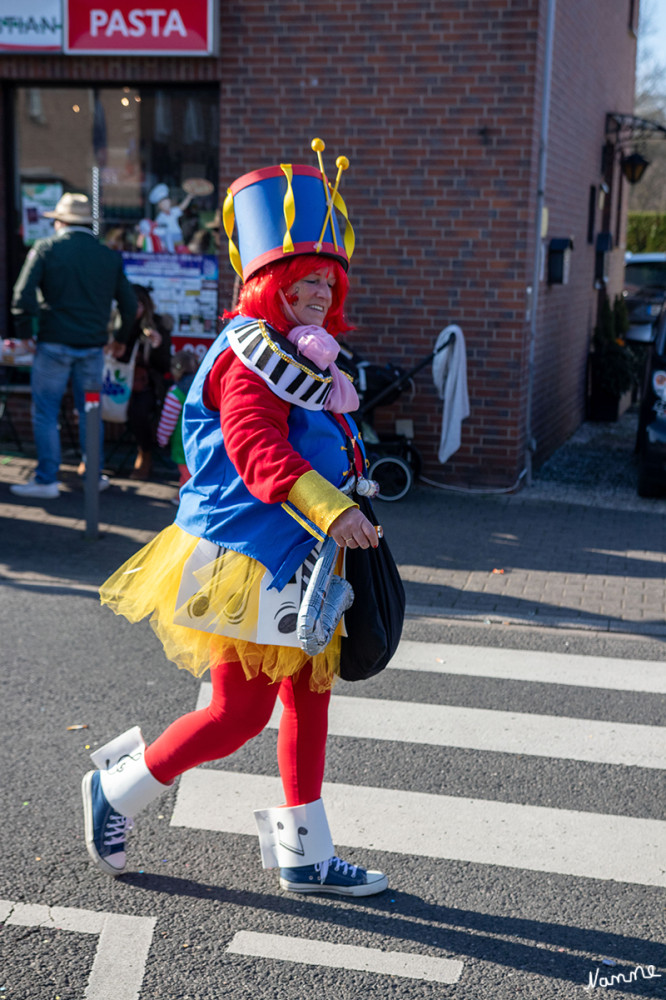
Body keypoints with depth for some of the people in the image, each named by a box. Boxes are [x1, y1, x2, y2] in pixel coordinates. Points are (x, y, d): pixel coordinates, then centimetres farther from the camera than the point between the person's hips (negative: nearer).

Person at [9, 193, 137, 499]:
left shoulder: (46, 249, -2)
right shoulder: (109, 257, 7)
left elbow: (23, 296, -10)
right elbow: (129, 304, 11)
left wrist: (24, 334, 2)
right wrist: (120, 338, 25)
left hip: (54, 344, -3)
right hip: (93, 347, 3)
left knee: (45, 413, 5)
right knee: (89, 412, 14)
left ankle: (46, 479, 6)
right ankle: (93, 476, 19)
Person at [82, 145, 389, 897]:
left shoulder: (303, 357, 17)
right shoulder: (251, 353, -15)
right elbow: (256, 448, -29)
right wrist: (329, 508, -39)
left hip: (290, 565, 10)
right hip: (244, 560, -10)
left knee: (308, 699, 13)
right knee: (239, 712, -2)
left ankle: (304, 854, 25)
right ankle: (117, 789, 20)